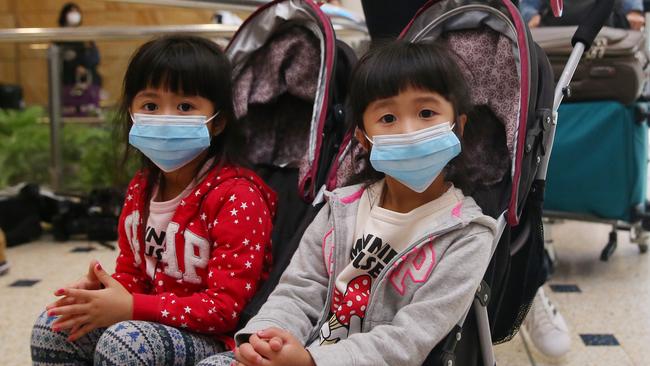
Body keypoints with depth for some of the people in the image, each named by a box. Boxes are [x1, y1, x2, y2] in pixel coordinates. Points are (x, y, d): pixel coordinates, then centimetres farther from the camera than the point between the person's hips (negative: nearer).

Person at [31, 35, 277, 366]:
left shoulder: (237, 196, -20)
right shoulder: (141, 188, 5)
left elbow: (227, 306, -22)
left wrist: (132, 308, -24)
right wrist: (104, 290, -9)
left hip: (217, 337, -7)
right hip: (152, 324, 8)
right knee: (53, 327, -2)